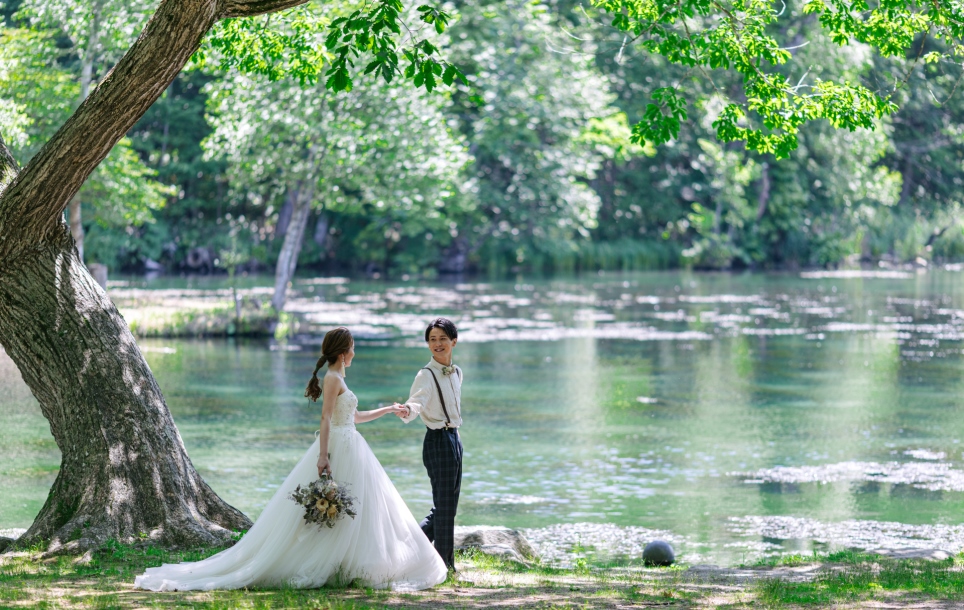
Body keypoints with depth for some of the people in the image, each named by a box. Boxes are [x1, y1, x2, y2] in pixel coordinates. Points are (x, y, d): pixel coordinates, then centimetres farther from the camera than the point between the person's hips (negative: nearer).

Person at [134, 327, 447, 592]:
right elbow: (326, 419, -20)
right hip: (339, 450, -10)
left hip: (349, 449, 10)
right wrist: (324, 457, -26)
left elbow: (353, 416, 28)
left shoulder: (337, 378, 17)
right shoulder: (333, 379, -12)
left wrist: (388, 410, 37)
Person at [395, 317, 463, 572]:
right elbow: (416, 402, -30)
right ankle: (445, 564, 5)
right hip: (438, 441, -8)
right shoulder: (426, 375, -13)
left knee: (449, 503, 12)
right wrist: (406, 411, -49)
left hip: (454, 438, 8)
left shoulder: (456, 373, 11)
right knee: (443, 506, -3)